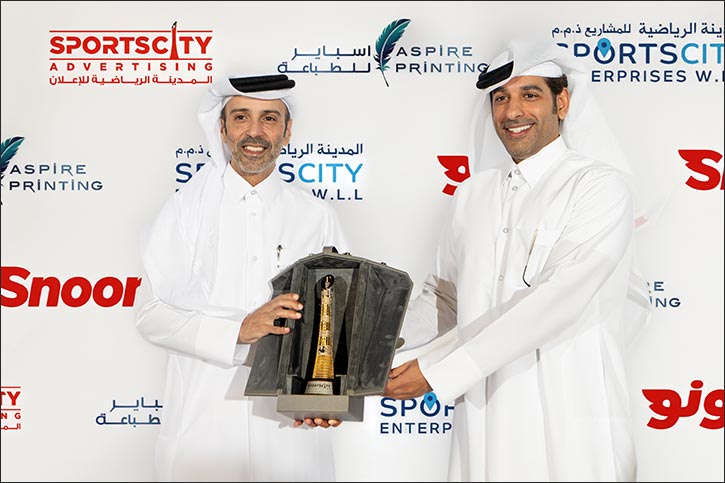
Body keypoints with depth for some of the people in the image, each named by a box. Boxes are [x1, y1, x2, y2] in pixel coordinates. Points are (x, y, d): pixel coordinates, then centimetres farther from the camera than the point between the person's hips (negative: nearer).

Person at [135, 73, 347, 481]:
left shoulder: (317, 217, 4)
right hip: (201, 422, -1)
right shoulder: (189, 207, 0)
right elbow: (152, 315, -7)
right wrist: (238, 332, -20)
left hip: (289, 423, 1)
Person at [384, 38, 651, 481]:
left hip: (569, 426, -4)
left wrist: (437, 371, -21)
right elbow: (444, 299, 16)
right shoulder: (473, 194, 11)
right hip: (482, 422, 5)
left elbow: (556, 301, -19)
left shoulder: (601, 186, -8)